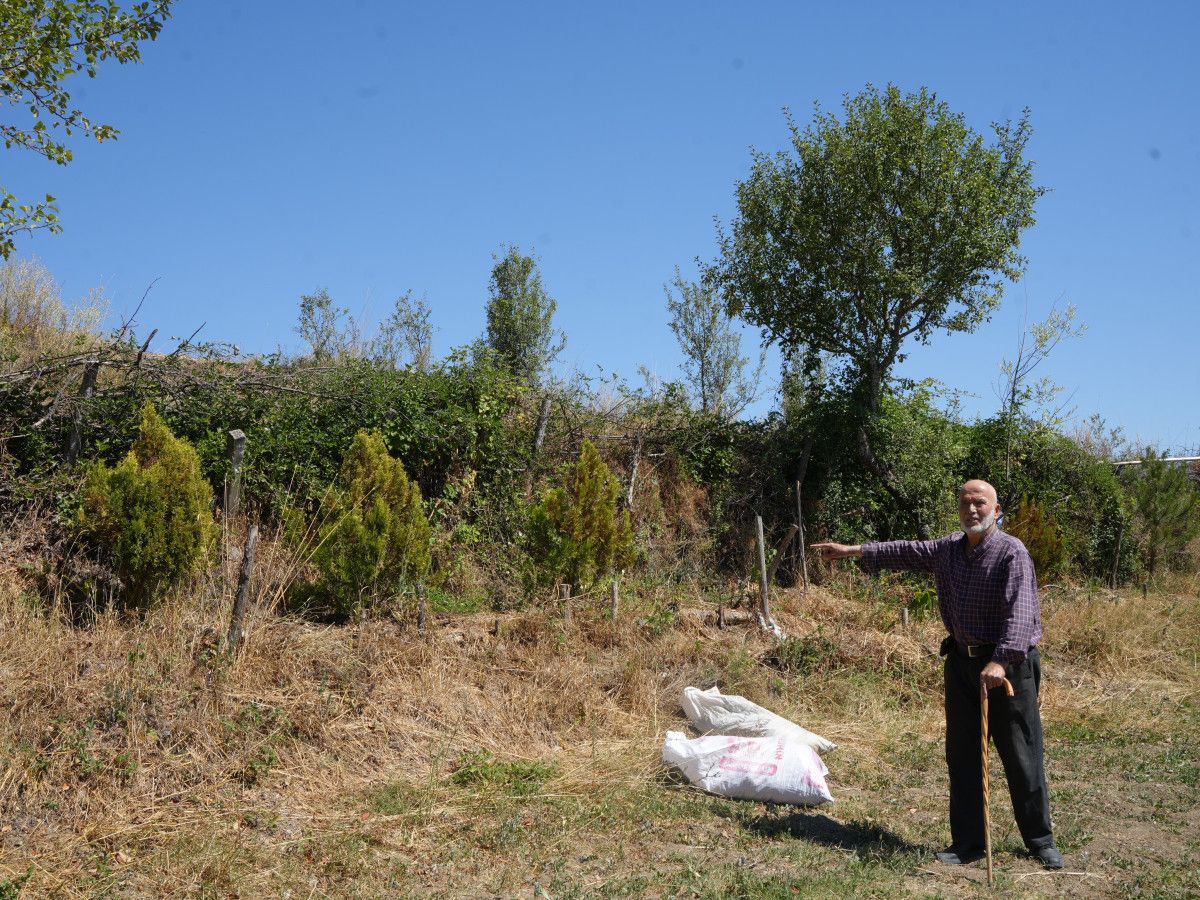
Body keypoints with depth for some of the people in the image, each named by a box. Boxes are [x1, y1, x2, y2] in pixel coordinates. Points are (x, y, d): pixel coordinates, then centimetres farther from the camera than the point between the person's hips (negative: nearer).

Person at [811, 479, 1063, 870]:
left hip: (1009, 664, -7)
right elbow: (907, 551, 23)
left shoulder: (1012, 552, -15)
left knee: (1022, 757, 1)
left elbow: (1020, 611, -26)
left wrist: (1001, 661, -37)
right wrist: (853, 550, 23)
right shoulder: (949, 548, 9)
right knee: (962, 755, 9)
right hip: (962, 662, 7)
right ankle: (967, 841, 17)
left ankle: (1041, 841, 16)